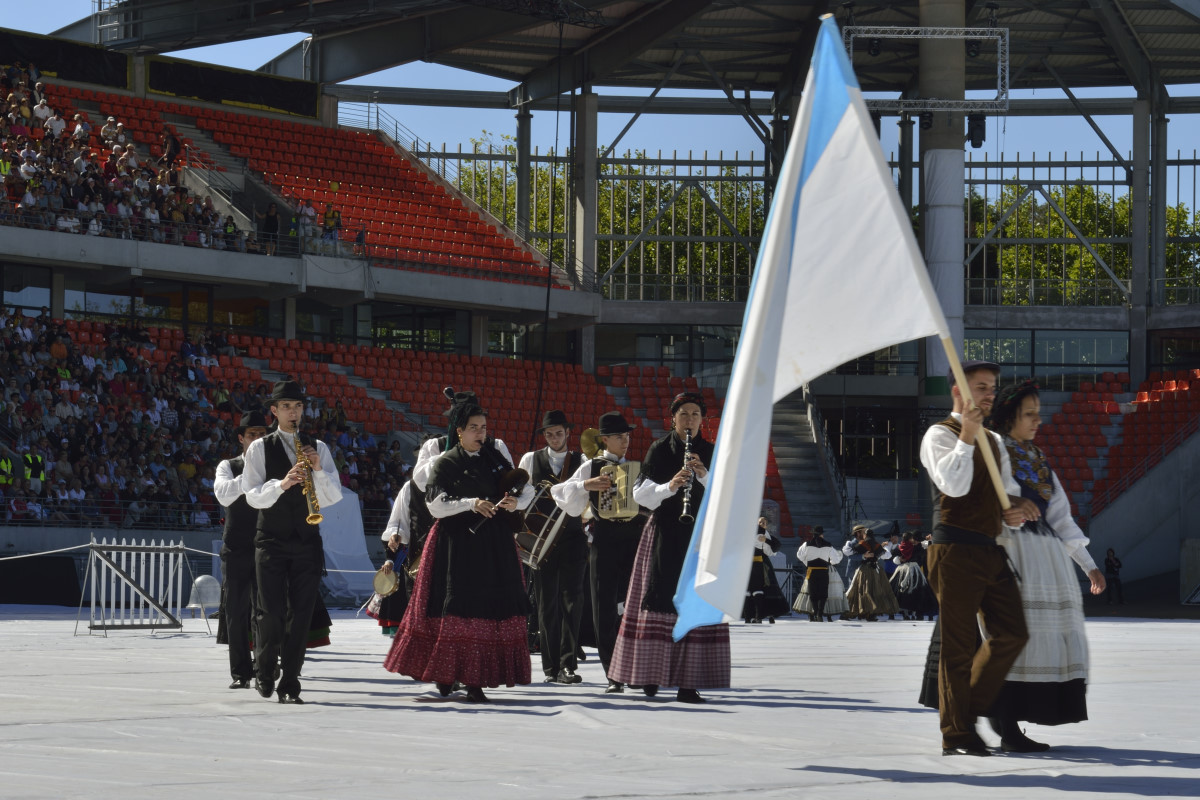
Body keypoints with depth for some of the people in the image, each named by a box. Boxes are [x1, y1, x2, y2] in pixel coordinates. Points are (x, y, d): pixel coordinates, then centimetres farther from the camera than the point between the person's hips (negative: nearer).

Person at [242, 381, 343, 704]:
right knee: (272, 612, -8)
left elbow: (334, 497, 5)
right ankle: (264, 671, 16)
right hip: (271, 541, -2)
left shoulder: (317, 448, 11)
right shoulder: (260, 448, 4)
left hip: (307, 543, 2)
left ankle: (290, 684, 2)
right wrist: (282, 483, -22)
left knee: (300, 615, -2)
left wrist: (318, 470, -13)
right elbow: (252, 496, -5)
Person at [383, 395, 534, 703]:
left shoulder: (497, 453, 10)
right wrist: (470, 504, -20)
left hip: (494, 544, 3)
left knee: (491, 609, -3)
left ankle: (475, 681, -1)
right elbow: (436, 504, -8)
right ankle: (445, 674, 10)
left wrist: (515, 502, -13)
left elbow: (526, 492, 9)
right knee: (455, 608, -3)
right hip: (457, 543, -3)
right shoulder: (446, 463, 2)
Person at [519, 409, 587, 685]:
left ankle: (568, 665, -11)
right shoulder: (530, 460, 12)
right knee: (546, 602, 0)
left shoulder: (580, 461, 10)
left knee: (571, 599, -9)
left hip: (571, 536, -1)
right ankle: (551, 667, 4)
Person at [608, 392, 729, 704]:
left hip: (699, 537, 2)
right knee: (659, 602, -6)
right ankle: (650, 676, 1)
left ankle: (687, 683, -4)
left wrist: (703, 476, -17)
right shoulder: (659, 450, 3)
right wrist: (670, 486, -23)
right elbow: (640, 493, -5)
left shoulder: (711, 453, 9)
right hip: (664, 535, -1)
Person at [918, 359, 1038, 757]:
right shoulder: (941, 435, -5)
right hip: (956, 549, -8)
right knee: (958, 644, -5)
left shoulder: (993, 441, 20)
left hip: (991, 549, 8)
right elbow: (955, 485, -19)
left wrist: (1013, 509, -3)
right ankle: (955, 735, 1)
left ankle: (970, 709, 19)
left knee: (1011, 633, 6)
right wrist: (967, 436, -23)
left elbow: (1006, 490, 20)